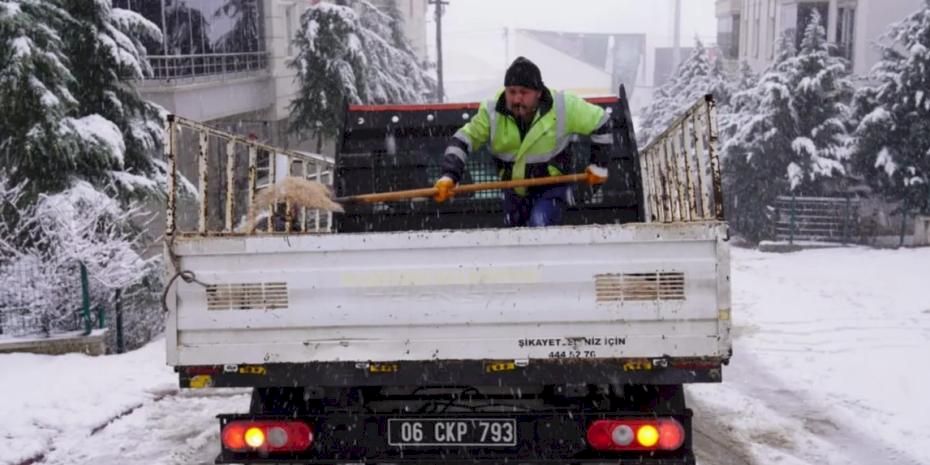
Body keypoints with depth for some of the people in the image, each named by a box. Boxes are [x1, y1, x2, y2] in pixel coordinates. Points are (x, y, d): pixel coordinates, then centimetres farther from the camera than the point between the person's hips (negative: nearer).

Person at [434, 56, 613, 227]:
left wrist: (598, 165, -3)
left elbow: (600, 121, -5)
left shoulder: (562, 107, -19)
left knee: (539, 225, -30)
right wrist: (449, 176, -26)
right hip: (515, 191, 3)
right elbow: (462, 141, -11)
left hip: (552, 188, -3)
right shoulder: (491, 112, -16)